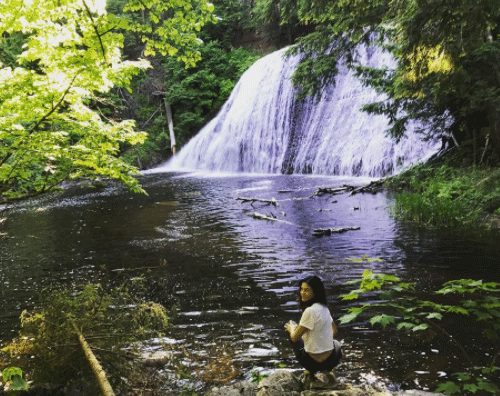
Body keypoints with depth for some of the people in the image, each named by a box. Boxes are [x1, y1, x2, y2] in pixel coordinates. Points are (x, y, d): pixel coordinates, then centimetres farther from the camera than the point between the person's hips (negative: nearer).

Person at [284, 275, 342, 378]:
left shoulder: (310, 311, -24)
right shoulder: (324, 307, 2)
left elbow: (294, 338, -15)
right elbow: (334, 330, 18)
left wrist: (291, 328, 6)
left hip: (315, 362, -8)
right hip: (331, 360, 8)